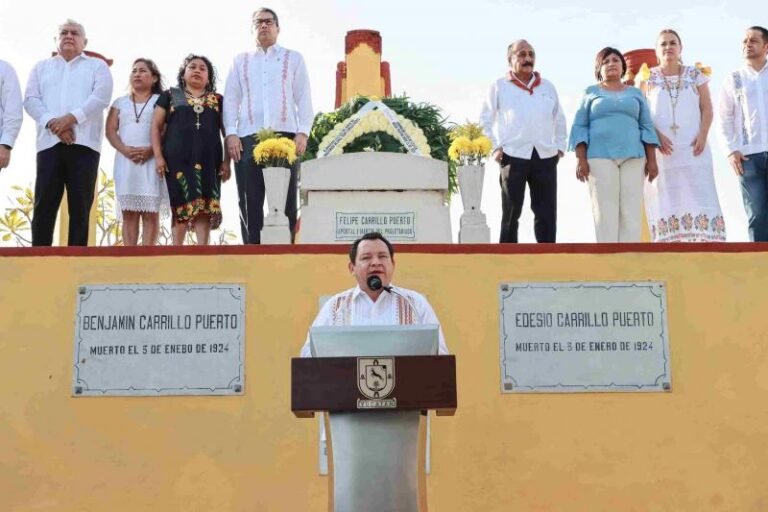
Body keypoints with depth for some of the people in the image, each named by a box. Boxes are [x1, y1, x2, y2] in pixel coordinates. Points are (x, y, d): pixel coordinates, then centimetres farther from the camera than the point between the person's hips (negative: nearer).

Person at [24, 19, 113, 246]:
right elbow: (31, 99, 7)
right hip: (49, 142, 2)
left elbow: (101, 97, -2)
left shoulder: (97, 66, 15)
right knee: (44, 204, -5)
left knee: (80, 206, -3)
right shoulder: (41, 67, 22)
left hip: (84, 143, -2)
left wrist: (71, 118, -14)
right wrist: (52, 123, -11)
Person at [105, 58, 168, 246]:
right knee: (128, 213, -3)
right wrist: (125, 149, -10)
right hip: (125, 161, 3)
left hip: (152, 161, -3)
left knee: (150, 213, -9)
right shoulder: (120, 102, 20)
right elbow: (110, 130, 9)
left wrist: (150, 150, -16)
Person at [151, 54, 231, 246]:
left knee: (205, 206, -5)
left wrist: (226, 161, 2)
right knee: (180, 205, -4)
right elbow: (156, 126, 9)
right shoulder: (170, 95, 13)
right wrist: (158, 156, -2)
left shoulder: (217, 100, 15)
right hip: (178, 158, -1)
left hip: (208, 160, 1)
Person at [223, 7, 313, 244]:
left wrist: (303, 132, -5)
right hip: (248, 138, 1)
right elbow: (230, 98, 12)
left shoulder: (294, 58, 17)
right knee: (250, 201, -3)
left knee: (286, 200, -4)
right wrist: (231, 133, -2)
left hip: (285, 136, -1)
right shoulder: (240, 61, 19)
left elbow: (304, 98, 9)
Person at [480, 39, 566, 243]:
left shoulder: (548, 87, 17)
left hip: (546, 157, 3)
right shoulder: (500, 86, 7)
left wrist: (560, 147, 11)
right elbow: (486, 120, 7)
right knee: (511, 213, 0)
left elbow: (559, 120, 22)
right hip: (514, 156, -3)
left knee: (547, 213, 1)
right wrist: (496, 147, -2)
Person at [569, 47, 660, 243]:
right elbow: (580, 127, 5)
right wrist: (581, 159, -6)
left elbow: (646, 127, 13)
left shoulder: (635, 93, 17)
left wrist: (652, 160, 3)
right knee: (605, 211, -8)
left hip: (633, 157, 2)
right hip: (600, 157, -2)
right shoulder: (591, 92, 12)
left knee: (631, 211, -4)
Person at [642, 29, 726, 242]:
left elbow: (707, 109, 9)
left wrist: (702, 135, -8)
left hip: (693, 148, 1)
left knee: (699, 197, -9)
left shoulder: (695, 75, 12)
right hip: (663, 150, -1)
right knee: (667, 201, -5)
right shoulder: (648, 78, 10)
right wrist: (657, 135, -12)